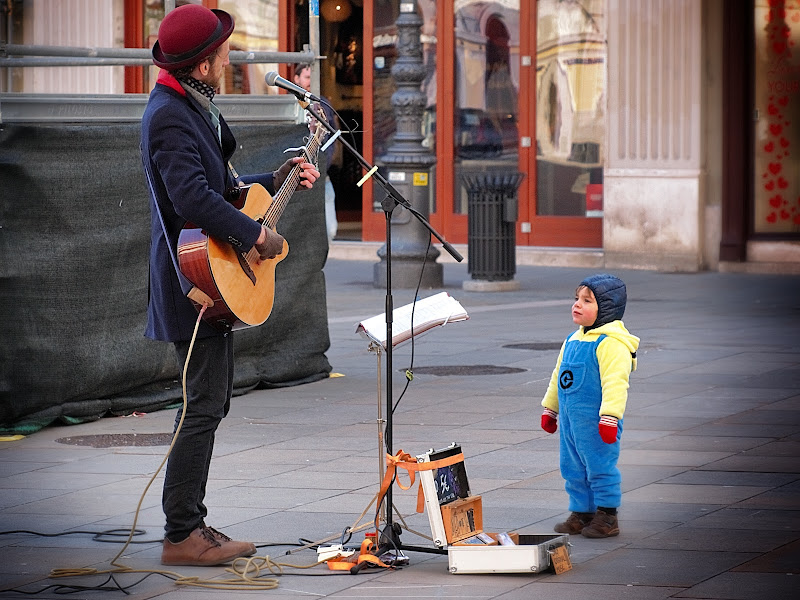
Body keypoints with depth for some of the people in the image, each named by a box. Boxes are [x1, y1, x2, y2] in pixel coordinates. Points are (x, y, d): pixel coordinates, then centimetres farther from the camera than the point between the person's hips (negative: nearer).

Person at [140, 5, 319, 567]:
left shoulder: (193, 109, 15)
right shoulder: (169, 117, -19)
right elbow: (194, 198, -29)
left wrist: (277, 180, 17)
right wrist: (257, 234, -22)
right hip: (193, 281, -11)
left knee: (212, 401, 14)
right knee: (205, 404, -10)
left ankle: (192, 523, 19)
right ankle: (182, 535, -7)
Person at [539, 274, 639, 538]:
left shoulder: (611, 344, -15)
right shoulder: (573, 340, 14)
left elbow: (615, 382, -21)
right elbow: (558, 376, 24)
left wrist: (610, 417, -27)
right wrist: (549, 409, 27)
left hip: (595, 422, -9)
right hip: (570, 417, 9)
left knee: (599, 466, -3)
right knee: (573, 468, 14)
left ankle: (606, 516, 7)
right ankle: (581, 513, 24)